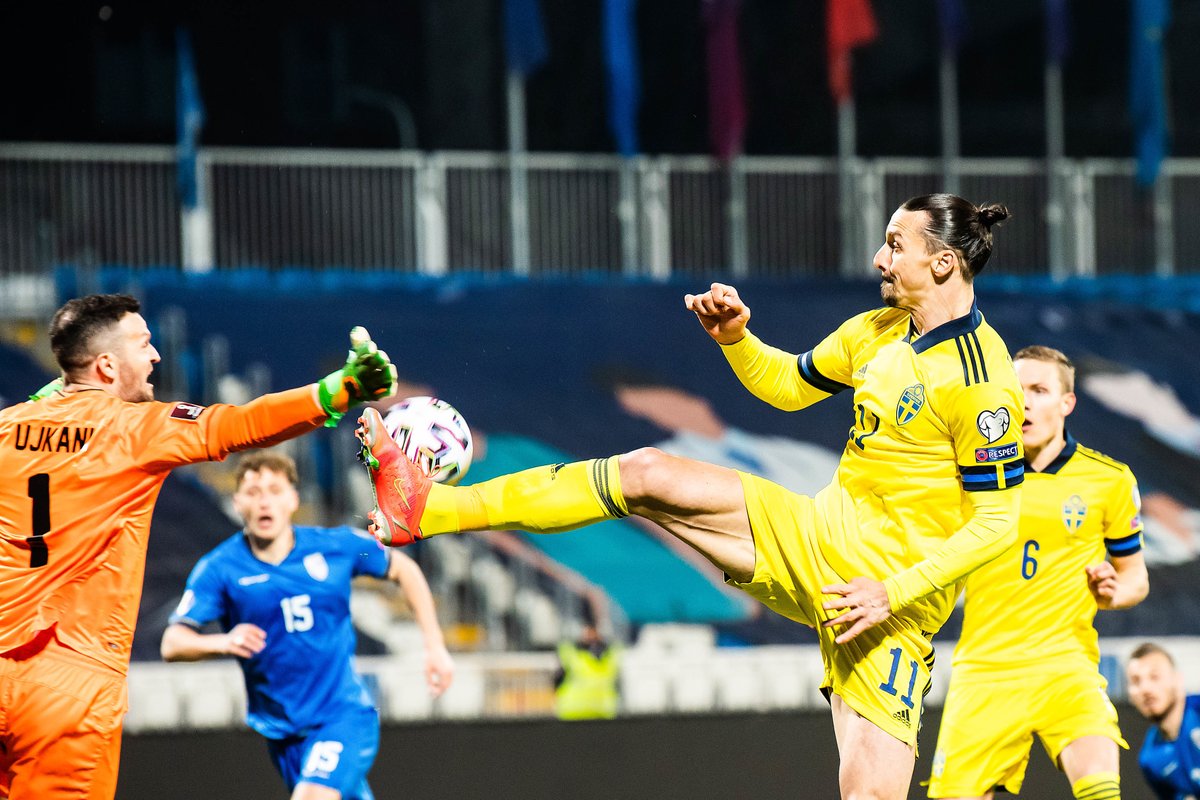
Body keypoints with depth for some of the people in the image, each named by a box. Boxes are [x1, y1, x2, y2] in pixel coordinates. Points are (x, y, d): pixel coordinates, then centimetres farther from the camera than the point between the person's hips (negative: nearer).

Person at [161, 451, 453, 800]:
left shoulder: (336, 546, -4)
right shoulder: (219, 568, -7)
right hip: (282, 728, 2)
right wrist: (223, 642, -36)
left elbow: (403, 569, 13)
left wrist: (435, 646, 9)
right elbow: (172, 644, -14)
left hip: (345, 715, -2)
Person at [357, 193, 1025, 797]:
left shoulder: (981, 380, -18)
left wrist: (895, 592, -24)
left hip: (890, 598, -7)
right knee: (644, 474, -2)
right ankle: (427, 507, 2)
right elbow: (787, 384, 24)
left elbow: (997, 522, -19)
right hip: (818, 535, 7)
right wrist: (734, 336, 4)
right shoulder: (879, 332, 8)